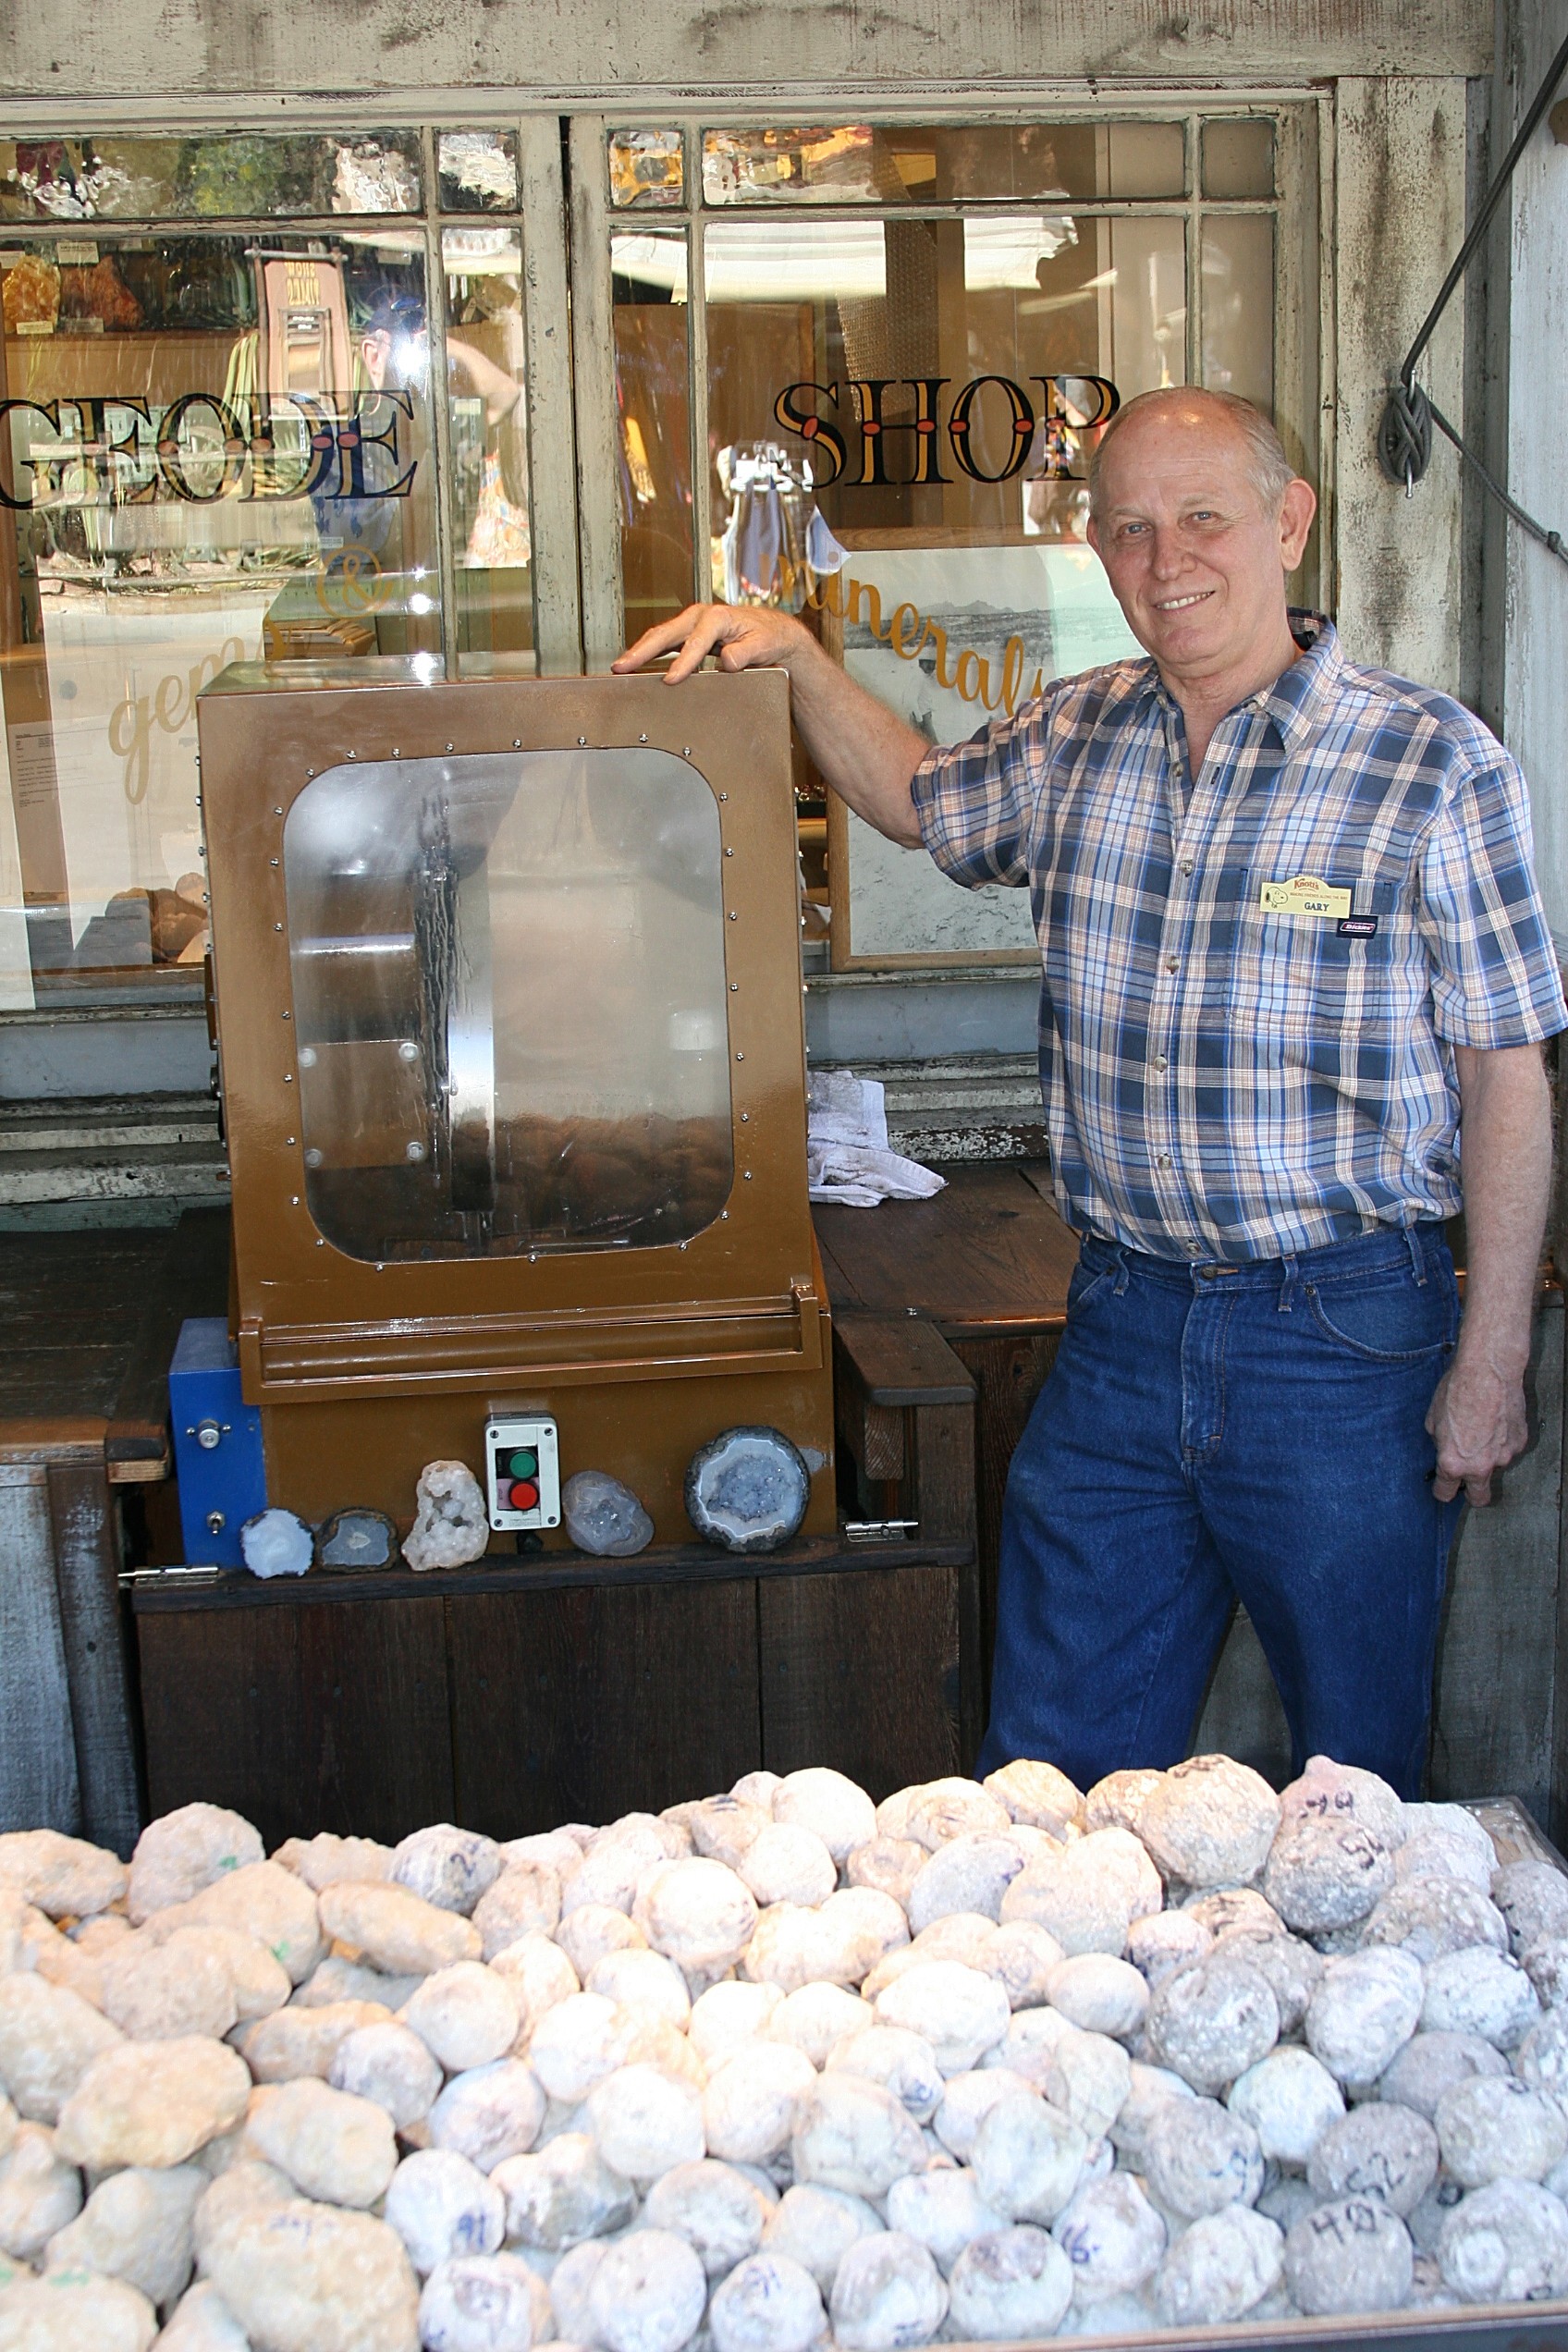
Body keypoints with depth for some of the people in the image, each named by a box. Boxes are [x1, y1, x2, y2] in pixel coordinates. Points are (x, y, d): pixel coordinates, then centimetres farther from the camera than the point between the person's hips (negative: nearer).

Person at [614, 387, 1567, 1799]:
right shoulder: (1074, 741, 5)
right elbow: (916, 797, 26)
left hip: (1346, 1338, -4)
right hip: (1121, 1324, 4)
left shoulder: (1438, 768, -9)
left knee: (1359, 1779, 12)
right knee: (1055, 1772, 13)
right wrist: (796, 659, 10)